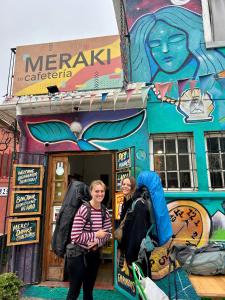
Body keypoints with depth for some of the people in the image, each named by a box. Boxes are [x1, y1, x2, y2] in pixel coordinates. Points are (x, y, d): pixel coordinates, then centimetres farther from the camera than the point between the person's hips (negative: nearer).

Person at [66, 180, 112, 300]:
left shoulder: (105, 212, -4)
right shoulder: (83, 210, -23)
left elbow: (108, 233, 4)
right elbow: (75, 236, -26)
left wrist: (97, 243, -14)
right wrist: (96, 235, -20)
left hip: (94, 254, 6)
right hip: (78, 254, -5)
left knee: (89, 289, 23)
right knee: (75, 290, 12)